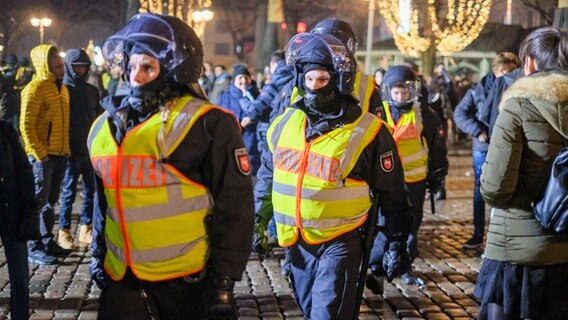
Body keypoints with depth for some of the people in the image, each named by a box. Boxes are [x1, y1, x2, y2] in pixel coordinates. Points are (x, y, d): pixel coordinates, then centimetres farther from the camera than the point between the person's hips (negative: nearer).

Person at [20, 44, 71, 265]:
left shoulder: (62, 88, 13)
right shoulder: (35, 89, -12)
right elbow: (26, 126, -16)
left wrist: (66, 149, 12)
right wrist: (40, 154, -18)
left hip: (60, 154, 8)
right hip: (42, 156, -8)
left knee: (50, 201, 15)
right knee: (38, 201, -3)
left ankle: (47, 242, 24)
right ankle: (34, 248, 3)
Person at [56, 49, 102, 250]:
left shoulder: (92, 90, 12)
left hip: (91, 149, 5)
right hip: (71, 150, -5)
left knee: (91, 190, 7)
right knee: (69, 191, 0)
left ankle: (86, 229, 17)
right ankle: (64, 231, 8)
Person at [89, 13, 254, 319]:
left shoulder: (207, 125, -11)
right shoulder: (106, 126, 8)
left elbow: (234, 208, -10)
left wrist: (224, 279, -11)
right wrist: (98, 254, 21)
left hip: (188, 282, -5)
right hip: (122, 279, 5)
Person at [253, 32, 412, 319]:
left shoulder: (367, 131, -11)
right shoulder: (286, 121, 2)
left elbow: (392, 193, -4)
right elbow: (268, 173, 15)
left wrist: (397, 243, -2)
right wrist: (259, 221, 14)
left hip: (339, 243, -5)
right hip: (294, 241, 5)